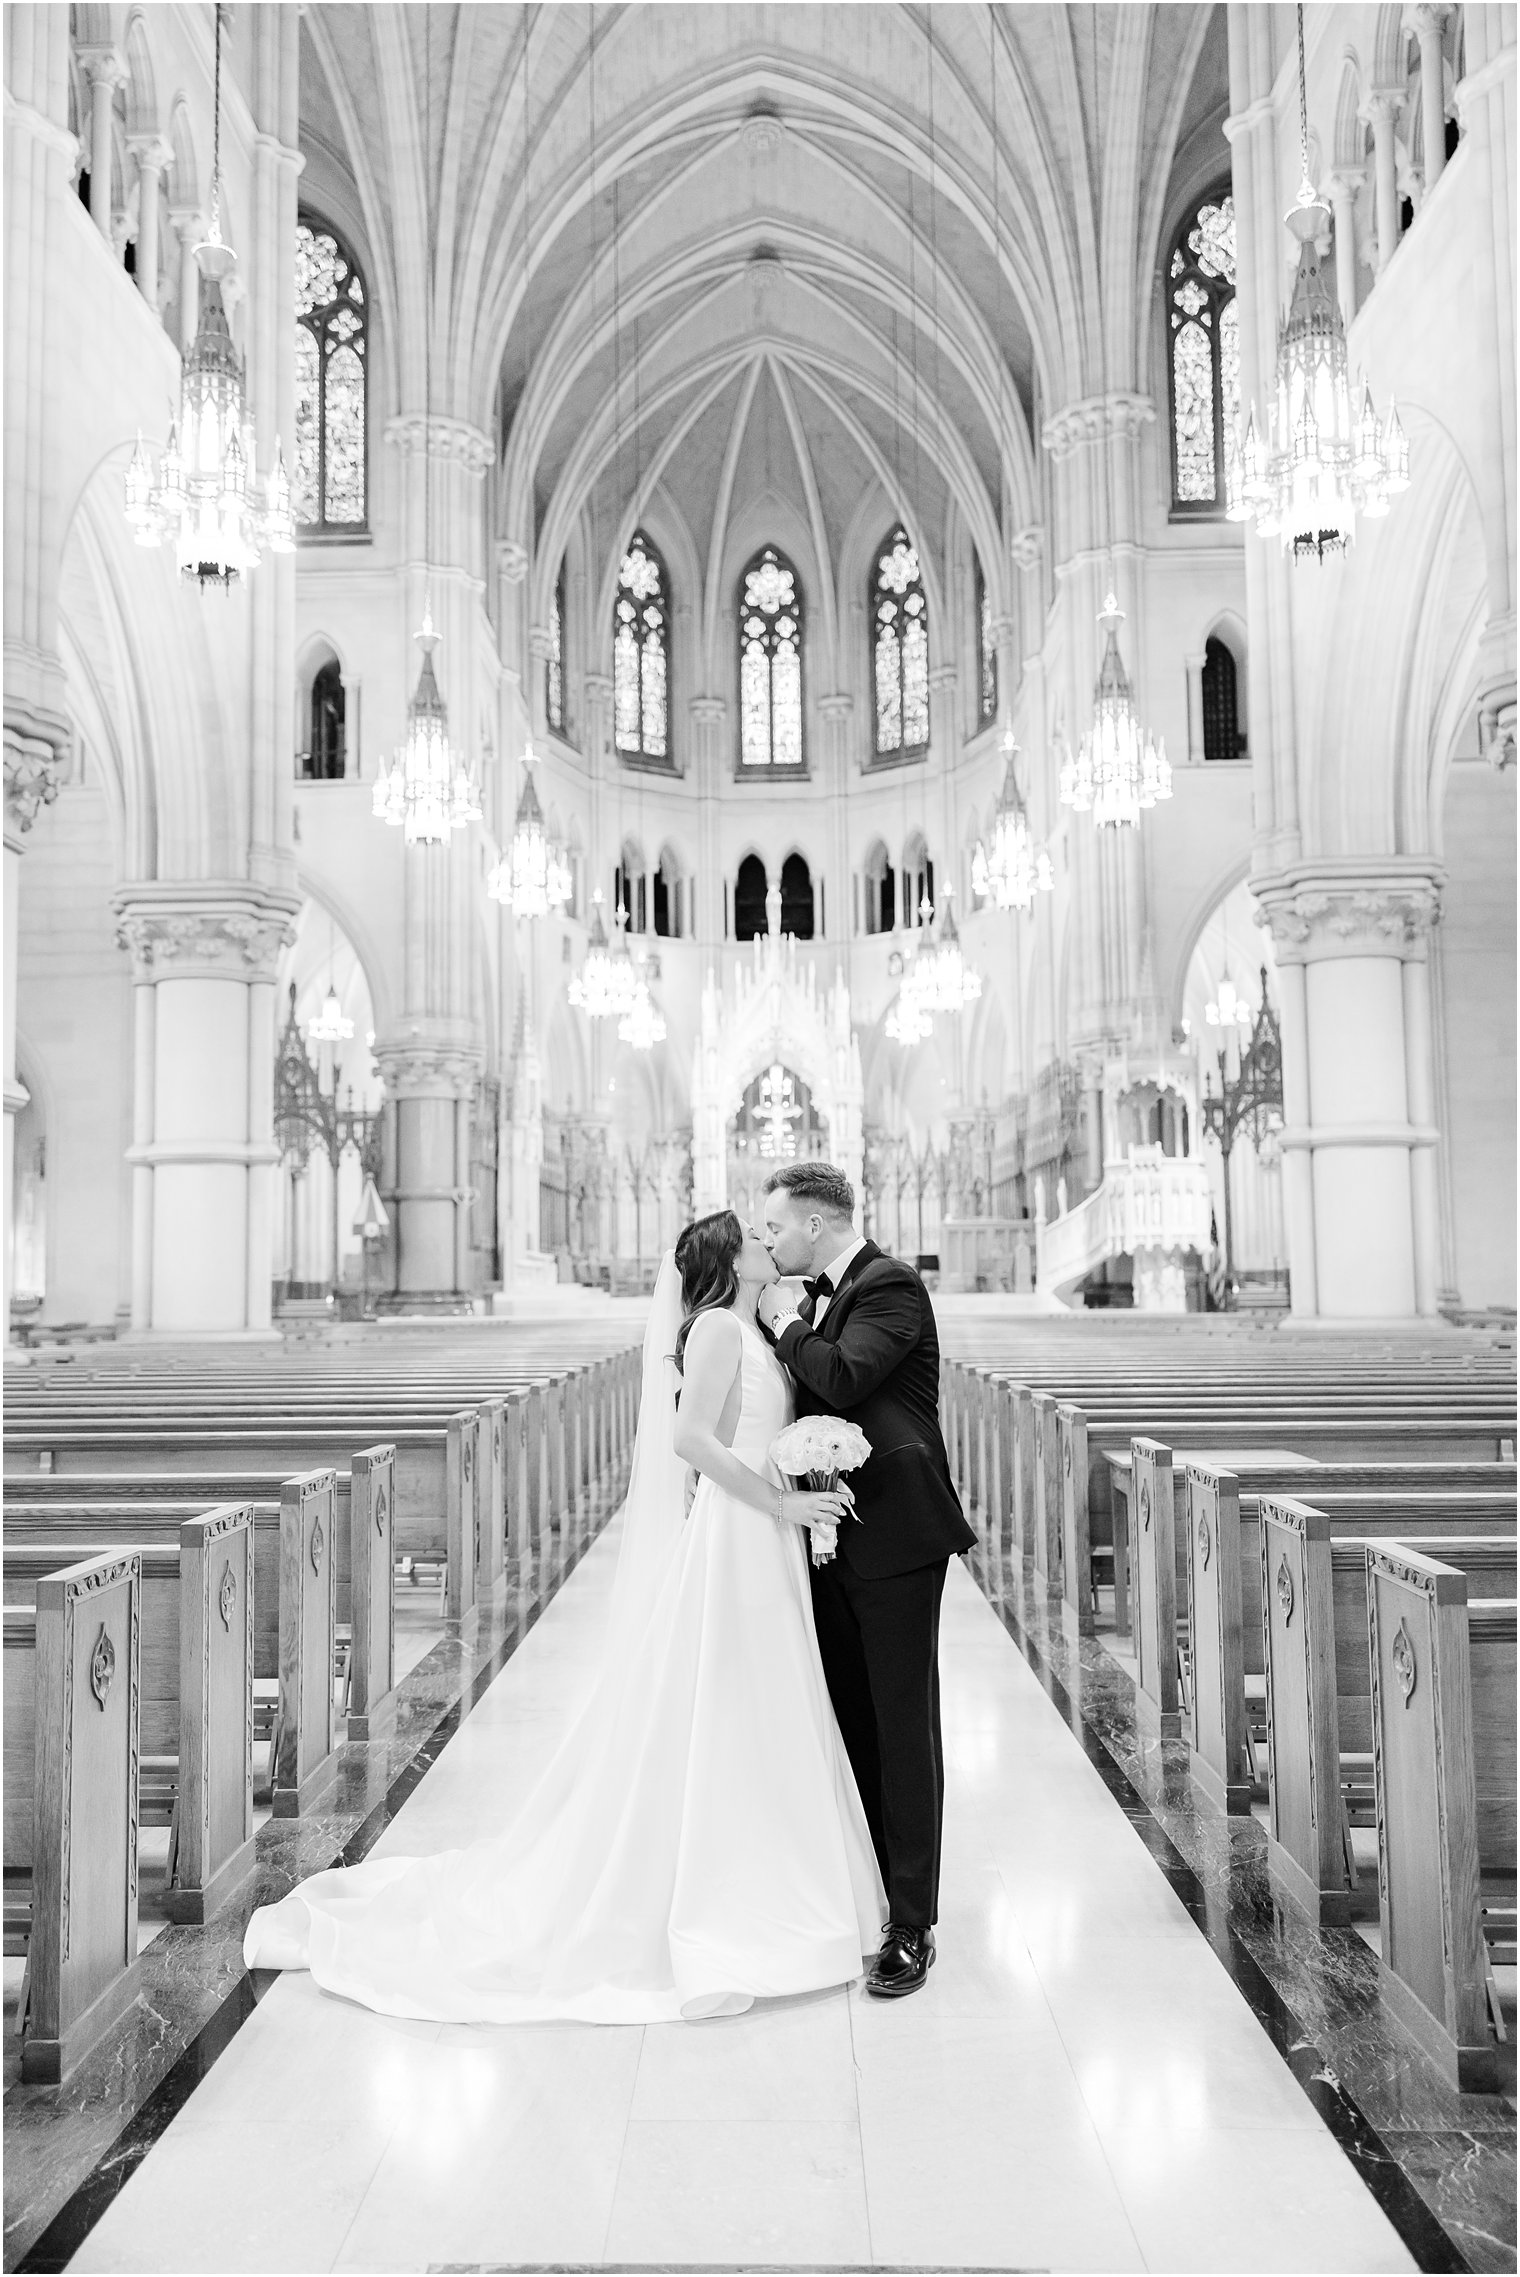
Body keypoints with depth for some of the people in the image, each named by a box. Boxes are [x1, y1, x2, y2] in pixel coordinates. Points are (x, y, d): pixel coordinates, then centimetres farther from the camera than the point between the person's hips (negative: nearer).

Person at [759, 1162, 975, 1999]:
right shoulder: (821, 1296, 13)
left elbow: (842, 1380, -27)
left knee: (903, 1730, 0)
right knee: (848, 1726, 16)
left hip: (895, 1535, -9)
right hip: (835, 1538, 9)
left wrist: (785, 1325, -12)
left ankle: (911, 1927, 9)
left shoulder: (891, 1286, -13)